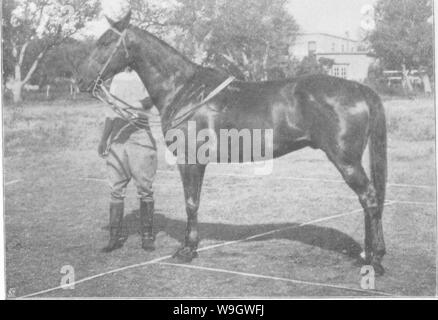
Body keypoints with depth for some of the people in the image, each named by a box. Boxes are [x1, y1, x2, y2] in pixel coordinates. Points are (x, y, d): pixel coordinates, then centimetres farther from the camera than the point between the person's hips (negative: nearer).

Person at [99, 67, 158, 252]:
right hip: (117, 138, 5)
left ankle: (147, 236, 7)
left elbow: (150, 101, -16)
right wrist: (103, 139, 18)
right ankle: (115, 236, 8)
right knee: (116, 190, 3)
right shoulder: (117, 79, 18)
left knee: (144, 190, -1)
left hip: (140, 135, -5)